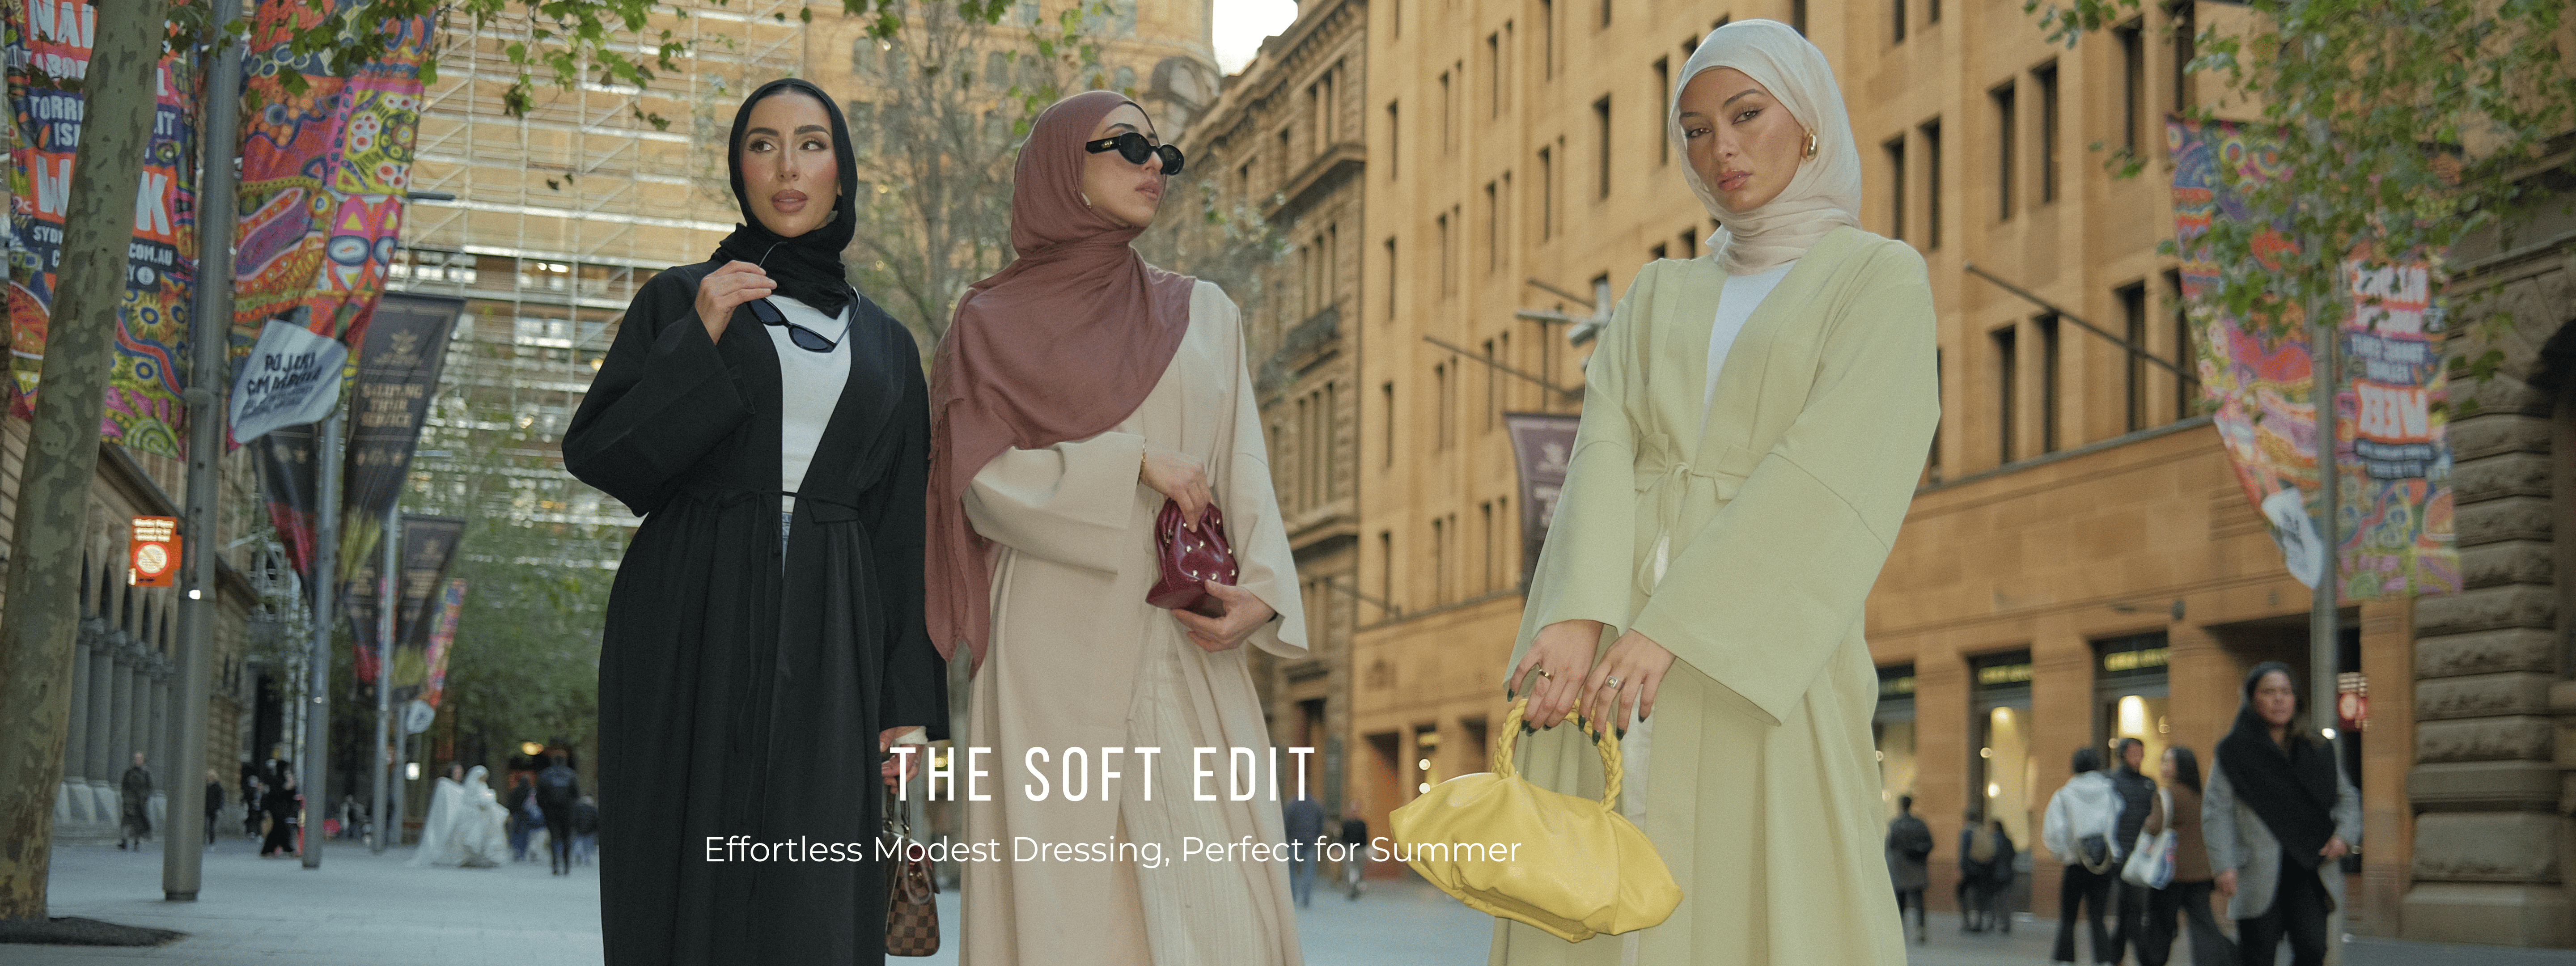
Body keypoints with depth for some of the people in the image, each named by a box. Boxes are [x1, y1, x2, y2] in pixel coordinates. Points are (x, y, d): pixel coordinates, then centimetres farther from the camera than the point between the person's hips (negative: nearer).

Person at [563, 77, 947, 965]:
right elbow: (595, 455, -1)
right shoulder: (680, 301, 9)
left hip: (825, 644, 2)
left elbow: (903, 532, 11)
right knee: (689, 891, -5)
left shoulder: (885, 343, 15)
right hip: (693, 631, -2)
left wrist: (911, 701, 3)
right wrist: (699, 340, -11)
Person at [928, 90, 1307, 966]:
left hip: (1187, 654, 3)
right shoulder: (994, 322, 9)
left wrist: (1263, 589, -8)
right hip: (1059, 645, -2)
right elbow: (986, 483, -1)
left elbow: (1244, 470, 10)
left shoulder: (1203, 314, 18)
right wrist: (1131, 462, -9)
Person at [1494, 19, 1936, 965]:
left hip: (1758, 654, -4)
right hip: (1615, 639, 4)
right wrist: (1577, 618, -16)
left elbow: (1833, 470, -8)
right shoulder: (1657, 295, 21)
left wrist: (1674, 628, -18)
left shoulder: (1882, 277, 7)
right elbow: (1606, 449, 4)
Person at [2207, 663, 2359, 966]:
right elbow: (2217, 810, -2)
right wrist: (2224, 865, -13)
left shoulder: (2316, 750, 13)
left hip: (2309, 869, 3)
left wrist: (2345, 834, 1)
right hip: (2259, 873, -3)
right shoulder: (2234, 752, 2)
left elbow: (2347, 797, 21)